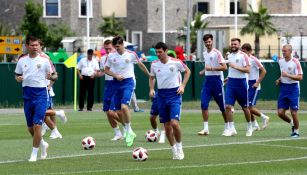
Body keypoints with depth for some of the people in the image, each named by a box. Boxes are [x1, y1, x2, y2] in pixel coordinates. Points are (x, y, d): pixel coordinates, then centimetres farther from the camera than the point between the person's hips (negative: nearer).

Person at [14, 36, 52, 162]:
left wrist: (50, 76, -10)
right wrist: (18, 78, -5)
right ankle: (42, 144, 37)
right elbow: (17, 76, 14)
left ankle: (34, 153, -1)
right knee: (30, 128, 10)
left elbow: (52, 75, 9)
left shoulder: (44, 61, -1)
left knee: (37, 125, -12)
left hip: (40, 94, -4)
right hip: (27, 96, 4)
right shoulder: (22, 61, 7)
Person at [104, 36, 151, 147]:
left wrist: (149, 75, 18)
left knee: (124, 106, -23)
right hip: (116, 83, 4)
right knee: (118, 111, 5)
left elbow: (141, 65, 9)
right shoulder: (111, 56, 2)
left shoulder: (131, 54, -5)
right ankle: (129, 132, 21)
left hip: (128, 82, -4)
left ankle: (129, 131, -9)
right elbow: (106, 70, 8)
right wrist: (115, 75, -9)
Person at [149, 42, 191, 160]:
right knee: (167, 126, 4)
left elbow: (187, 71, 8)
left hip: (174, 94, -4)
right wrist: (151, 89, 2)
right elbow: (152, 78, 19)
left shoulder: (176, 62, -8)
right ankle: (174, 151, 17)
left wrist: (183, 86, -2)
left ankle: (179, 147, 3)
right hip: (161, 95, 4)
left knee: (174, 123, -18)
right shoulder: (154, 65, 2)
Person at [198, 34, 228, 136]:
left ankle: (227, 126, 18)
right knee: (204, 104, -7)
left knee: (222, 106, 3)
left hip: (216, 80, -6)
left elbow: (224, 67, -17)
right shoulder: (205, 54, 12)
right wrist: (203, 71, 10)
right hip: (207, 80, 6)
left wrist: (211, 68, -22)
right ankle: (206, 128, -6)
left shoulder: (216, 53, -9)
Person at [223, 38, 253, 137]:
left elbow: (248, 70, -16)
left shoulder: (243, 56, -9)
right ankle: (231, 129, -4)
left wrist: (235, 67, -21)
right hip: (230, 83, 5)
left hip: (241, 82, -5)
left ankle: (249, 127, 26)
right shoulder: (229, 56, 11)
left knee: (245, 107, 8)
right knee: (228, 106, -8)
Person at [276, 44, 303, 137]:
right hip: (283, 87, 5)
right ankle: (292, 123, 27)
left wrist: (287, 75, -26)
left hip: (293, 88, -5)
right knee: (280, 113, -1)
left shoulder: (295, 62, -12)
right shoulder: (280, 61, 7)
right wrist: (279, 80, 7)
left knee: (294, 112, -5)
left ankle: (296, 131, 14)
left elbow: (300, 77, -17)